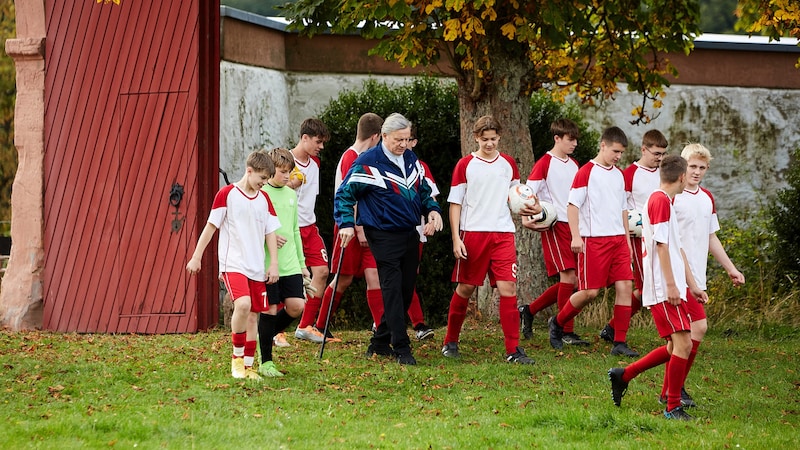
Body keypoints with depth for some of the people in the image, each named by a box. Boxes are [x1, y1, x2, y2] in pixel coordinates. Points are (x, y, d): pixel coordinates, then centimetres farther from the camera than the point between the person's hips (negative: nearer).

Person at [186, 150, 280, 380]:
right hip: (233, 264, -6)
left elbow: (270, 232, 14)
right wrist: (196, 257, -1)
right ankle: (237, 356, -10)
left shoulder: (264, 199, 11)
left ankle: (248, 366, 14)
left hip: (257, 267, 6)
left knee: (253, 316, 5)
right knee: (243, 304, -26)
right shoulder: (227, 194, -4)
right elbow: (211, 227, 0)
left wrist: (274, 263, 7)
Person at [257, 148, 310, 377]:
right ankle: (265, 362, 9)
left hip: (290, 264, 6)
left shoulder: (291, 194, 14)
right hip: (267, 263, -6)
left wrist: (302, 262, 20)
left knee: (296, 306, -4)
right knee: (269, 310, -2)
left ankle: (267, 335, 21)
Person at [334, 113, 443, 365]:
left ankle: (380, 341, 20)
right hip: (384, 237, -7)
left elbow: (423, 190, 23)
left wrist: (432, 210, 5)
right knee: (393, 290, -12)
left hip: (410, 235, 7)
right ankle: (401, 349, -11)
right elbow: (344, 194, -7)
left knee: (406, 290, 8)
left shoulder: (411, 159, 10)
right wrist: (346, 224, -19)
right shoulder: (368, 163, -11)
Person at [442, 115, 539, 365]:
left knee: (508, 288, -9)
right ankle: (450, 342, 22)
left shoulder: (508, 164, 9)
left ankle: (513, 349, -8)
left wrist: (531, 207, -2)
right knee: (465, 288, 5)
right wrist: (456, 238, -6)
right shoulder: (465, 165, 1)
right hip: (472, 234, -2)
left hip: (503, 234, 2)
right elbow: (455, 203, 2)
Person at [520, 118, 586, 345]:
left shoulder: (574, 165, 16)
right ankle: (567, 332, -6)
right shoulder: (545, 163, -6)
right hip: (554, 226, -8)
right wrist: (526, 218, -23)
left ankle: (529, 310, 20)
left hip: (573, 225, 8)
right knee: (568, 276, -12)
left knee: (574, 281, 5)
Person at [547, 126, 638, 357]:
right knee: (590, 291, -6)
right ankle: (557, 323, 18)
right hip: (594, 240, -7)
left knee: (624, 286, -4)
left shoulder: (619, 175, 16)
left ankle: (620, 342, -1)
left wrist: (627, 238, 21)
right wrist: (576, 236, -16)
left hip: (618, 240, 7)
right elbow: (572, 204, -8)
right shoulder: (586, 172, -6)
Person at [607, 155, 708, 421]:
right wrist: (671, 284, -19)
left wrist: (692, 285, 21)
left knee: (675, 346, 12)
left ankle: (623, 375, 22)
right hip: (664, 288, -10)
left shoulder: (666, 201, 21)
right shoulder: (660, 200, -11)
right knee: (683, 344, -12)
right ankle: (673, 407, -6)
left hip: (673, 289, 10)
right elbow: (661, 244, -17)